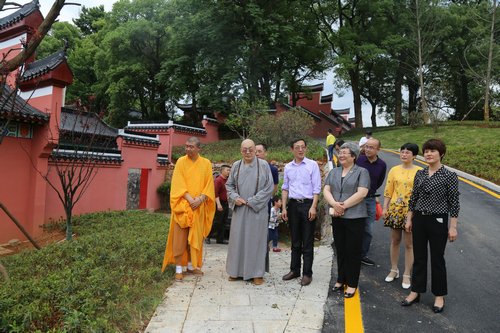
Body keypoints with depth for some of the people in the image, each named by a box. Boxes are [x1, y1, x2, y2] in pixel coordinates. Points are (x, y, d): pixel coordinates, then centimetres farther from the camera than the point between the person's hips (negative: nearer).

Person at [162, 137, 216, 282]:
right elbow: (178, 184, -5)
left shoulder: (206, 164, 6)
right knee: (180, 237, -1)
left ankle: (191, 266, 21)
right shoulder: (181, 161, 1)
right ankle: (178, 269, 8)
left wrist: (200, 199, -12)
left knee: (195, 237, 8)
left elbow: (209, 184, 3)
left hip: (199, 207, 2)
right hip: (182, 205, -2)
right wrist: (189, 199, -16)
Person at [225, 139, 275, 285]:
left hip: (257, 209, -3)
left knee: (256, 238, 1)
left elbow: (269, 187, -5)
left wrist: (253, 201, -10)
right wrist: (235, 198, -5)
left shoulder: (263, 165, -2)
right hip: (239, 209, 3)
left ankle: (257, 273, 13)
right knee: (238, 238, 7)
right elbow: (229, 184, 13)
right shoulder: (236, 166, 8)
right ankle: (238, 271, 20)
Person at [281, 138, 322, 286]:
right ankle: (294, 270, 24)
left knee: (307, 242, 2)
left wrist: (313, 207, -13)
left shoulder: (312, 165, -1)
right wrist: (284, 207, 8)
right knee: (295, 241, 13)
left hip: (307, 204, -4)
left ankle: (307, 273, 12)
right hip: (293, 205, 4)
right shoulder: (288, 167, 10)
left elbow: (316, 188, -4)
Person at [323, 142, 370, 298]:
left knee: (353, 251, 2)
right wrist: (334, 204, -15)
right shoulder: (334, 172, 13)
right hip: (337, 217, 5)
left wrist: (343, 206, -15)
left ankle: (352, 284, 15)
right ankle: (341, 279, 27)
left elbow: (361, 193, -14)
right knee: (340, 249, 13)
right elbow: (326, 190, 4)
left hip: (355, 217, -5)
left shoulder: (362, 172, -2)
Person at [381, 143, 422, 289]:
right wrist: (384, 208, 3)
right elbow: (388, 191, 7)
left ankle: (407, 275, 18)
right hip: (395, 209, 3)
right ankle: (394, 270, 29)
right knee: (395, 241, 12)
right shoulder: (394, 170, 5)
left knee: (409, 244, 4)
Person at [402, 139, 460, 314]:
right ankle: (415, 292, 26)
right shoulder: (420, 174, 5)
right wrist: (409, 219, 9)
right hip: (419, 219, 4)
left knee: (437, 259, 7)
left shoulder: (449, 176, -8)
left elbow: (454, 203, -7)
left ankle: (439, 296, 25)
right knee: (419, 257, 13)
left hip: (438, 220, -4)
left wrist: (453, 227, -8)